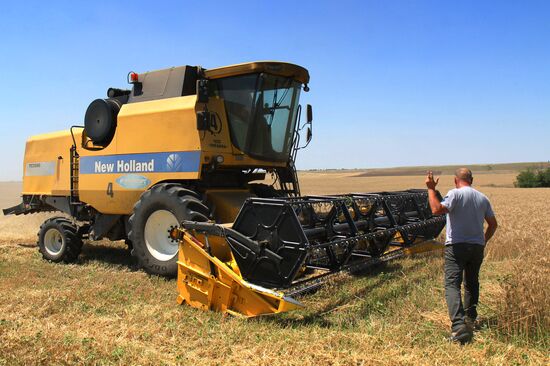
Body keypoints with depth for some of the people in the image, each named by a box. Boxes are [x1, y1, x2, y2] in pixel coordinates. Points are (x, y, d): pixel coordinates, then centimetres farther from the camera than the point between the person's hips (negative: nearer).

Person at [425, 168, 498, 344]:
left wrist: (431, 189, -13)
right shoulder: (483, 198, 10)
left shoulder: (455, 194, -9)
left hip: (456, 246, -6)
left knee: (452, 284, -11)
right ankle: (470, 319, 33)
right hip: (477, 247, 6)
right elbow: (493, 224, 16)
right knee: (472, 283, 21)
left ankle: (459, 325, -26)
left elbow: (437, 209, -24)